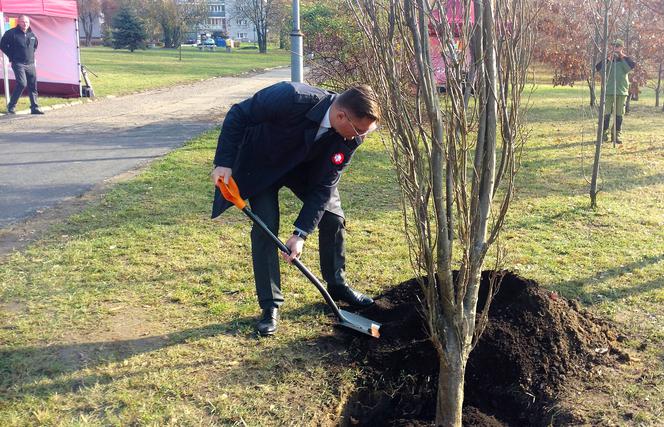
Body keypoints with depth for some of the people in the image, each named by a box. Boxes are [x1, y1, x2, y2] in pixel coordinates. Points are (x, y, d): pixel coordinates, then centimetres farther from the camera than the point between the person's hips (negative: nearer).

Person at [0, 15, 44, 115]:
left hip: (30, 64, 6)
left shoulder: (31, 34, 10)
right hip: (18, 64, -6)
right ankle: (11, 106, -5)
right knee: (22, 83, -18)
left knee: (33, 86, 4)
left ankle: (34, 107, 11)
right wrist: (11, 56, -3)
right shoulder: (12, 33, -7)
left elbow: (35, 45, 30)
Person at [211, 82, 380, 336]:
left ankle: (337, 285, 22)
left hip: (305, 167, 4)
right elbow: (238, 115, -26)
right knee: (265, 228, -12)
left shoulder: (349, 137, -25)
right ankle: (270, 306, 0)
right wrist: (224, 162, -28)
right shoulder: (292, 98, -40)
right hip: (261, 163, -4)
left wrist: (301, 233, -26)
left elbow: (323, 186, -21)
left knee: (333, 218, 0)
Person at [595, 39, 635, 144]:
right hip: (608, 91, -1)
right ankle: (604, 134, 4)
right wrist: (609, 58, -17)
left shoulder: (624, 61, 9)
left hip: (622, 91, 1)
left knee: (619, 115, 3)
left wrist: (623, 55, -11)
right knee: (606, 114, -3)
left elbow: (633, 65, -12)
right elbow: (598, 68, -10)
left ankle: (616, 135, 10)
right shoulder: (607, 60, 7)